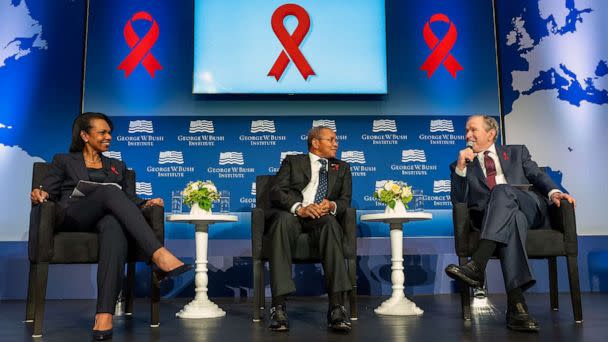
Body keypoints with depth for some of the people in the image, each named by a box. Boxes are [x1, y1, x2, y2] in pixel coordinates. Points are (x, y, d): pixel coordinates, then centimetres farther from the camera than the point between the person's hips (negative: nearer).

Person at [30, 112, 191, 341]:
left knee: (115, 227, -40)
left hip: (106, 217, 2)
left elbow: (130, 198, 22)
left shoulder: (117, 166, 31)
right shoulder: (64, 161, 25)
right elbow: (48, 192, 14)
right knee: (110, 191, -35)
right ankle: (160, 256, -51)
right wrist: (39, 194, -11)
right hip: (72, 217, -2)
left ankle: (104, 316, -53)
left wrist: (146, 203, 0)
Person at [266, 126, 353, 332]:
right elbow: (276, 192, 2)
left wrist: (332, 206, -13)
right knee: (284, 219, -37)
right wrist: (299, 208, -18)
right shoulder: (292, 162, 18)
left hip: (323, 218, 1)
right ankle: (279, 306, -40)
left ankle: (337, 306, -42)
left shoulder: (342, 168, 26)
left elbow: (345, 200, 13)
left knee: (330, 222, -35)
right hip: (291, 214, -1)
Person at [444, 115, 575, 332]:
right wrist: (460, 166, 0)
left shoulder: (516, 152, 27)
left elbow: (538, 176, 13)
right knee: (512, 218, -38)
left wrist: (553, 192, -8)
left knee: (502, 190, -33)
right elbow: (458, 201, 10)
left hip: (530, 209, 1)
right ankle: (516, 304, -51)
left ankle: (477, 265, -47)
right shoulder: (464, 165, 24)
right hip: (492, 219, -1)